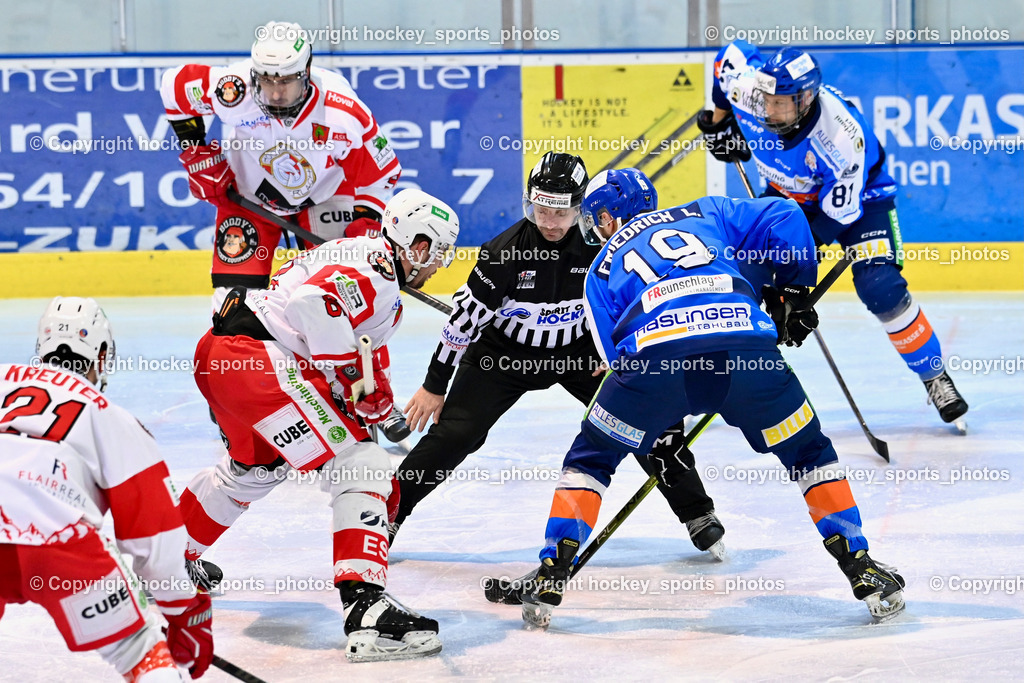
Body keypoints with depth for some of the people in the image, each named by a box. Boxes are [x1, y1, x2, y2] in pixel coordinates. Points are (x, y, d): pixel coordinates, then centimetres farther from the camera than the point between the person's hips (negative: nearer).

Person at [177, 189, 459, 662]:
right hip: (256, 356, -11)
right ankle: (365, 607, -25)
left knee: (254, 466, 35)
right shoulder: (373, 268, -10)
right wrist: (348, 371, -19)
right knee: (358, 469, -15)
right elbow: (314, 301, -27)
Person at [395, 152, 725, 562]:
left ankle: (697, 514, 8)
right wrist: (434, 385, -12)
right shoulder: (506, 251, -26)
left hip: (577, 350, 2)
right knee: (454, 434, -13)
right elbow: (466, 314, -18)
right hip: (504, 353, -2)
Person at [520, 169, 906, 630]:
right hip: (743, 337, 1)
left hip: (652, 349, -1)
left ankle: (552, 577, 13)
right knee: (809, 453, 21)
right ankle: (861, 570, 16)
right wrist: (793, 293, 29)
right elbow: (783, 219, 19)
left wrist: (667, 414, 31)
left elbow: (615, 354, 23)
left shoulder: (602, 269, 32)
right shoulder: (705, 214, 33)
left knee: (590, 458, 22)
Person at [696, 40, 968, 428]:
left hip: (856, 195, -5)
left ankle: (935, 379, -5)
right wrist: (719, 121, 5)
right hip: (789, 193, 5)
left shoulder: (843, 137, -40)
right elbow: (732, 52, -3)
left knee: (881, 289, -22)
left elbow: (838, 211, -29)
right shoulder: (749, 89, -28)